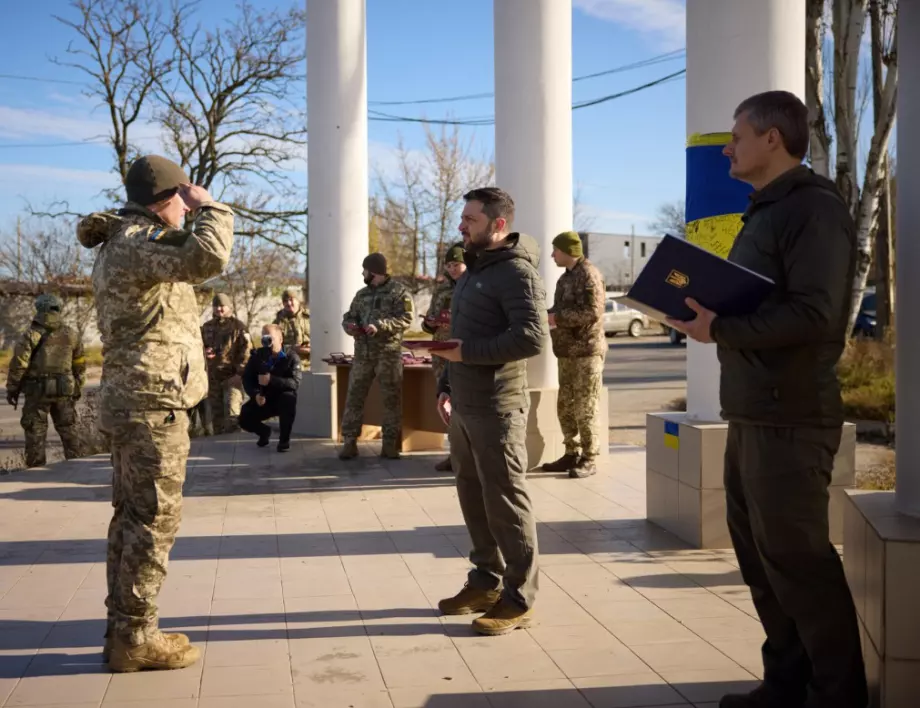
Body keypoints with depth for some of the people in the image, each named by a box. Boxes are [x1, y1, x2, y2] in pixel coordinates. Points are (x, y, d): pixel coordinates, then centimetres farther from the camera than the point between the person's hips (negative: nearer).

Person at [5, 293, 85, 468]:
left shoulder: (31, 334, -8)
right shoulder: (71, 335, 5)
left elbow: (18, 364, -10)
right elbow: (80, 365, 11)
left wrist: (12, 389, -1)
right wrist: (78, 388, 22)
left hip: (38, 391, -3)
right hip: (64, 391, 4)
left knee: (36, 431, 3)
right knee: (68, 429, 14)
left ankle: (36, 469, 3)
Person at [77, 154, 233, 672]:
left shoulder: (126, 241, 17)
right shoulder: (135, 243, -17)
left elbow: (184, 260, 27)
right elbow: (209, 259, -32)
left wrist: (195, 215, 15)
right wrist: (211, 207, -16)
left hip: (135, 399, 11)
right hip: (154, 401, -11)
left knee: (133, 515, 14)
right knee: (155, 519, -5)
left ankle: (124, 626, 22)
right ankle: (135, 638, 2)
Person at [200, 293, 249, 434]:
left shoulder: (238, 326, -2)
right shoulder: (207, 327, 12)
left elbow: (245, 351, -7)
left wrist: (240, 372, -14)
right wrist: (204, 351, 2)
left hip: (232, 375, -5)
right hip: (213, 375, 5)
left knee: (232, 409, -11)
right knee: (215, 409, 11)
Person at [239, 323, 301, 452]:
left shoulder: (291, 356, -14)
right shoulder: (257, 355, -3)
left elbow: (295, 383, -26)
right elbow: (246, 378, -3)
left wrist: (271, 380, -40)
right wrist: (255, 394, -24)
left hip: (282, 399, -3)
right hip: (263, 399, 3)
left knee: (289, 398, -37)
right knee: (244, 418, -20)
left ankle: (284, 439, -17)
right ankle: (264, 431, 18)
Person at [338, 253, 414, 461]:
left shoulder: (399, 292, -2)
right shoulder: (362, 294, 17)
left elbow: (405, 319, -13)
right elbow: (349, 316, 20)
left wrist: (379, 326, -22)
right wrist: (349, 325, -5)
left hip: (389, 354, -5)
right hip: (363, 353, 5)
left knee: (392, 399, 2)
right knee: (354, 396, 1)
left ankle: (390, 443, 9)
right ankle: (349, 441, 5)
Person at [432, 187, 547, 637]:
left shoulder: (515, 271, -11)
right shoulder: (473, 270, 18)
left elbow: (533, 337, -23)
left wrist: (469, 352, -20)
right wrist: (446, 386, 14)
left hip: (496, 409, -9)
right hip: (463, 407, 9)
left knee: (505, 501, -3)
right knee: (473, 497, 14)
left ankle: (518, 599, 6)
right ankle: (486, 582, 26)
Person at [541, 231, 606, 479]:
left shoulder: (588, 274, -11)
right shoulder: (566, 277, 18)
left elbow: (592, 312, -22)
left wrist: (556, 318, -19)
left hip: (587, 351, -9)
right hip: (567, 352, 9)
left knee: (586, 407, -5)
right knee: (566, 406, 11)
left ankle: (589, 459, 2)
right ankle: (572, 454, 19)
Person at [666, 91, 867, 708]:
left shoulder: (814, 209, -12)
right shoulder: (766, 213, 18)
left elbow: (812, 312, -22)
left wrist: (719, 330, -19)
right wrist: (705, 312, 3)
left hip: (790, 416, -10)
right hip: (753, 411, 10)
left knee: (795, 557, -3)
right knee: (760, 553, 14)